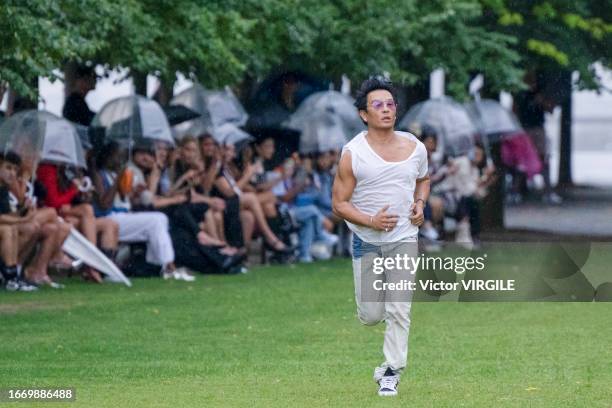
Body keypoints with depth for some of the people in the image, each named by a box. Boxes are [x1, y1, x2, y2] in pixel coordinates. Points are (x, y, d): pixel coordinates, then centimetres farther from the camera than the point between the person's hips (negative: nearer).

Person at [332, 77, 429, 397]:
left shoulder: (415, 148, 0)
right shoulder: (353, 153, -11)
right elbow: (339, 204, -8)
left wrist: (420, 203, 1)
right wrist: (371, 221, -23)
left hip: (404, 239, 2)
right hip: (366, 241, -2)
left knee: (399, 311, -7)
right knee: (371, 315, 1)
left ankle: (391, 372, 4)